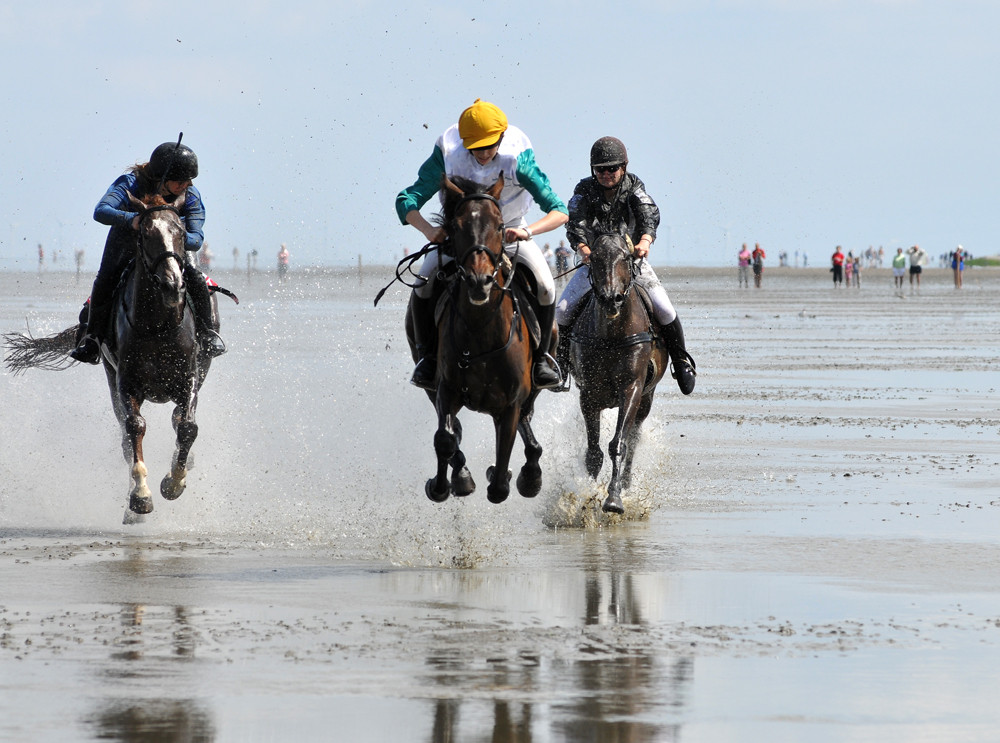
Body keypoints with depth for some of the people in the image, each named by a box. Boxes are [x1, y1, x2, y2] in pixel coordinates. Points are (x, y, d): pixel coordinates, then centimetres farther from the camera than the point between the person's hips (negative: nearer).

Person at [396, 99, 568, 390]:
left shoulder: (518, 158, -27)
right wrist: (428, 230, -45)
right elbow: (407, 201, -24)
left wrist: (528, 231, -50)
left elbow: (559, 211, -30)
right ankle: (427, 357, -4)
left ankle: (541, 357, 2)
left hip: (510, 232, 0)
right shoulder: (447, 155, -25)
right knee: (424, 282, -23)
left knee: (545, 286, -22)